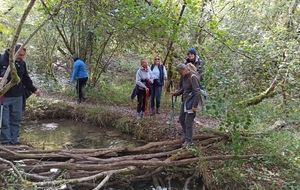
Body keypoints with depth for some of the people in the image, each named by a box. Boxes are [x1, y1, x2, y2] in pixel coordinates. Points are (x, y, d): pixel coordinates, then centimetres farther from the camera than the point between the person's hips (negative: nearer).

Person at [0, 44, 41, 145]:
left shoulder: (22, 63, 10)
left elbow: (26, 79, 18)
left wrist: (34, 90, 11)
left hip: (17, 96, 5)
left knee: (16, 119, 10)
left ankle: (14, 140, 21)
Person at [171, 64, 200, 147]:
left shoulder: (192, 77, -18)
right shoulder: (184, 77, 9)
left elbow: (197, 92, -21)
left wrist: (195, 105, -23)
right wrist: (175, 93, 2)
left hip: (191, 102, -9)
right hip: (185, 101, 9)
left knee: (188, 121, -5)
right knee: (181, 118, 17)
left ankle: (188, 141, 4)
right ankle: (186, 133, 35)